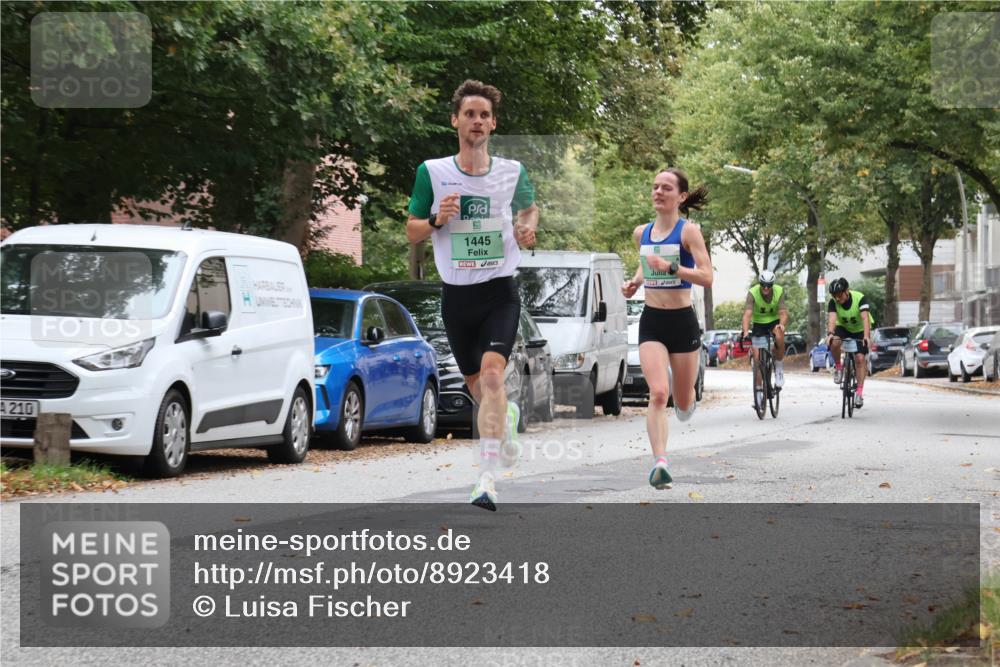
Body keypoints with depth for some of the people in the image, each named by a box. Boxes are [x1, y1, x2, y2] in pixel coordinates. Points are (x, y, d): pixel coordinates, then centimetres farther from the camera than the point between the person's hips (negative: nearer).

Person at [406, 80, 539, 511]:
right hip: (456, 294, 2)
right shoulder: (431, 173, -1)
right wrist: (437, 219, -16)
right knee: (475, 385, 14)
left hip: (500, 293, -2)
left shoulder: (512, 172, 1)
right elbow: (412, 232, 5)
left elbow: (529, 209, 21)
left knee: (492, 374, -21)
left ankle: (487, 478, -23)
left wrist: (528, 229, -1)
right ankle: (506, 417, 50)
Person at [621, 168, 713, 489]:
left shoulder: (688, 231, -9)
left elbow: (707, 277, -18)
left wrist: (671, 268, -28)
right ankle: (660, 462, -22)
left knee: (683, 406, 11)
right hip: (651, 320, 2)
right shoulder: (642, 233, 6)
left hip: (682, 320, -2)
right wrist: (633, 282, 7)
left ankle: (685, 399, 49)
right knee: (658, 394, -19)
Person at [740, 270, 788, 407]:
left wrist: (781, 325, -50)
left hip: (774, 321, 0)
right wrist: (745, 331, -50)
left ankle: (779, 369, -13)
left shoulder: (779, 291, -20)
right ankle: (758, 389, 1)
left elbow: (783, 313, -28)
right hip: (758, 323, 0)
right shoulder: (753, 293, -23)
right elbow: (747, 314, -33)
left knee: (779, 337, -35)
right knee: (757, 356, -11)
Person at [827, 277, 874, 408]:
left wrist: (866, 336, -55)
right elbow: (832, 318, -37)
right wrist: (830, 333, -57)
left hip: (860, 330, -2)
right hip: (843, 327, 2)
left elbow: (865, 318, -40)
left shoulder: (860, 298, -30)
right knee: (834, 343, -32)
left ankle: (859, 392, -9)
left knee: (860, 358, -15)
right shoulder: (833, 302, -23)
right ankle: (839, 367, -5)